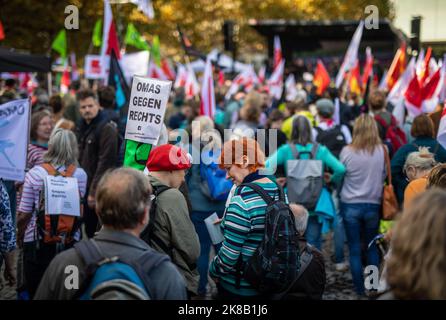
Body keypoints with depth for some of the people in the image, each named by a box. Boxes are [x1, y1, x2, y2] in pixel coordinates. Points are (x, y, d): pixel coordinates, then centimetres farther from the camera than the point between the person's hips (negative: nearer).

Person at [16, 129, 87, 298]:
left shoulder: (34, 174, -12)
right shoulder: (81, 175, -6)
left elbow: (24, 214, -9)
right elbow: (80, 210, 5)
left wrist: (19, 235, 9)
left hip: (37, 244, -2)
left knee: (36, 292, 12)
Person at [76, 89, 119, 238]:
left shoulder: (106, 128, -13)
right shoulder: (82, 128, 14)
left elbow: (105, 162, -19)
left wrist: (94, 191, -20)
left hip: (98, 191, -8)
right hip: (83, 188, 8)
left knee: (94, 230, -3)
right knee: (88, 230, 12)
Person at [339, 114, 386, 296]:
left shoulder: (347, 151, -11)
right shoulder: (382, 151, -10)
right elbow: (384, 177, 2)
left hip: (350, 205, -1)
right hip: (373, 205, 1)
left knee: (354, 249, 9)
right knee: (372, 247, 17)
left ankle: (360, 289, 13)